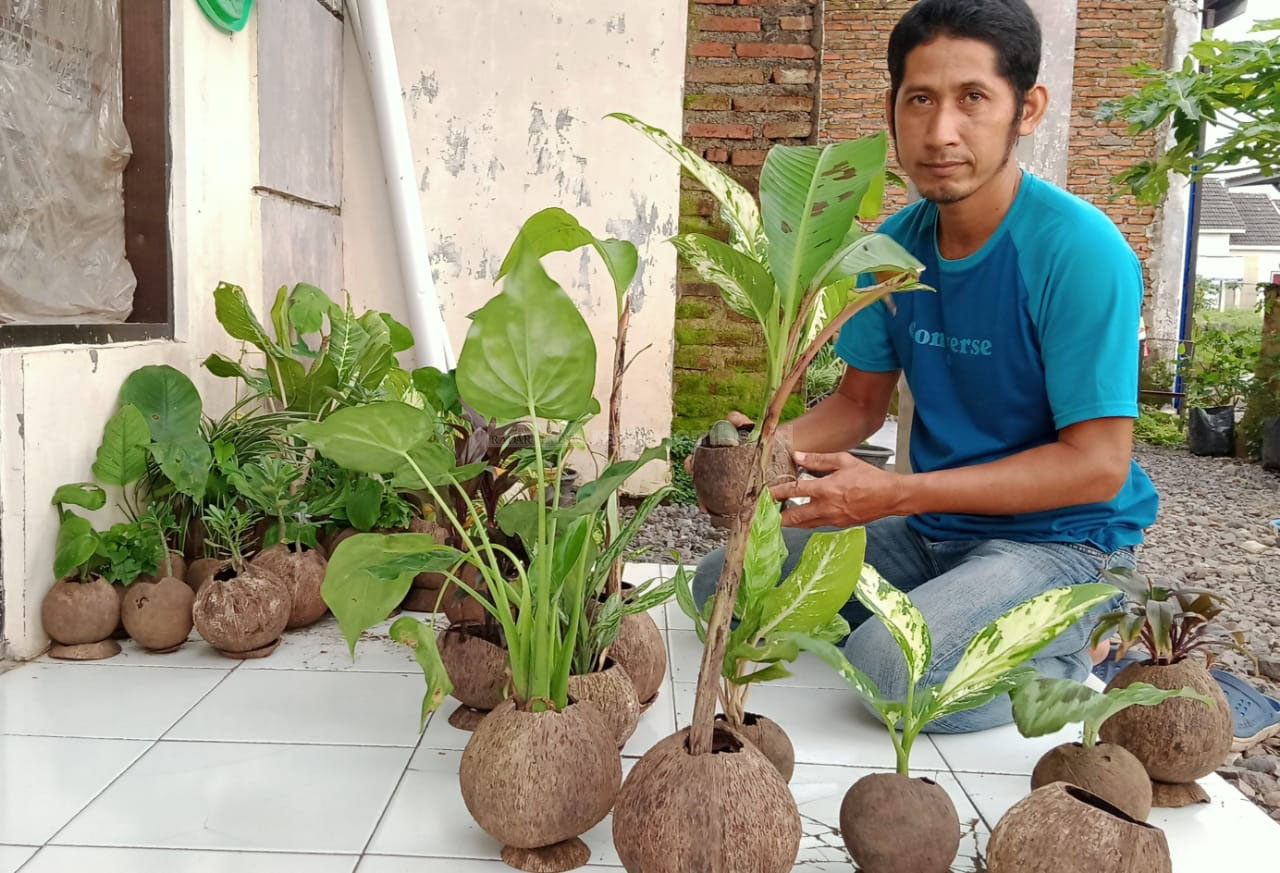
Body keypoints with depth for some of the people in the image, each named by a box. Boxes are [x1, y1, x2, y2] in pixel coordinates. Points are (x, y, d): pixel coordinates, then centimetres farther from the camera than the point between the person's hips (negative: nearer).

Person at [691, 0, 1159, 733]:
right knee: (723, 584, 0)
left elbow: (1097, 464, -22)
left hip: (1062, 541, -6)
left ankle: (1077, 654, -1)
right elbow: (860, 402, 8)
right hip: (930, 532, 7)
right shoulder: (894, 247, -1)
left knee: (896, 666, -32)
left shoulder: (1080, 252, -21)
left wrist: (895, 494, -28)